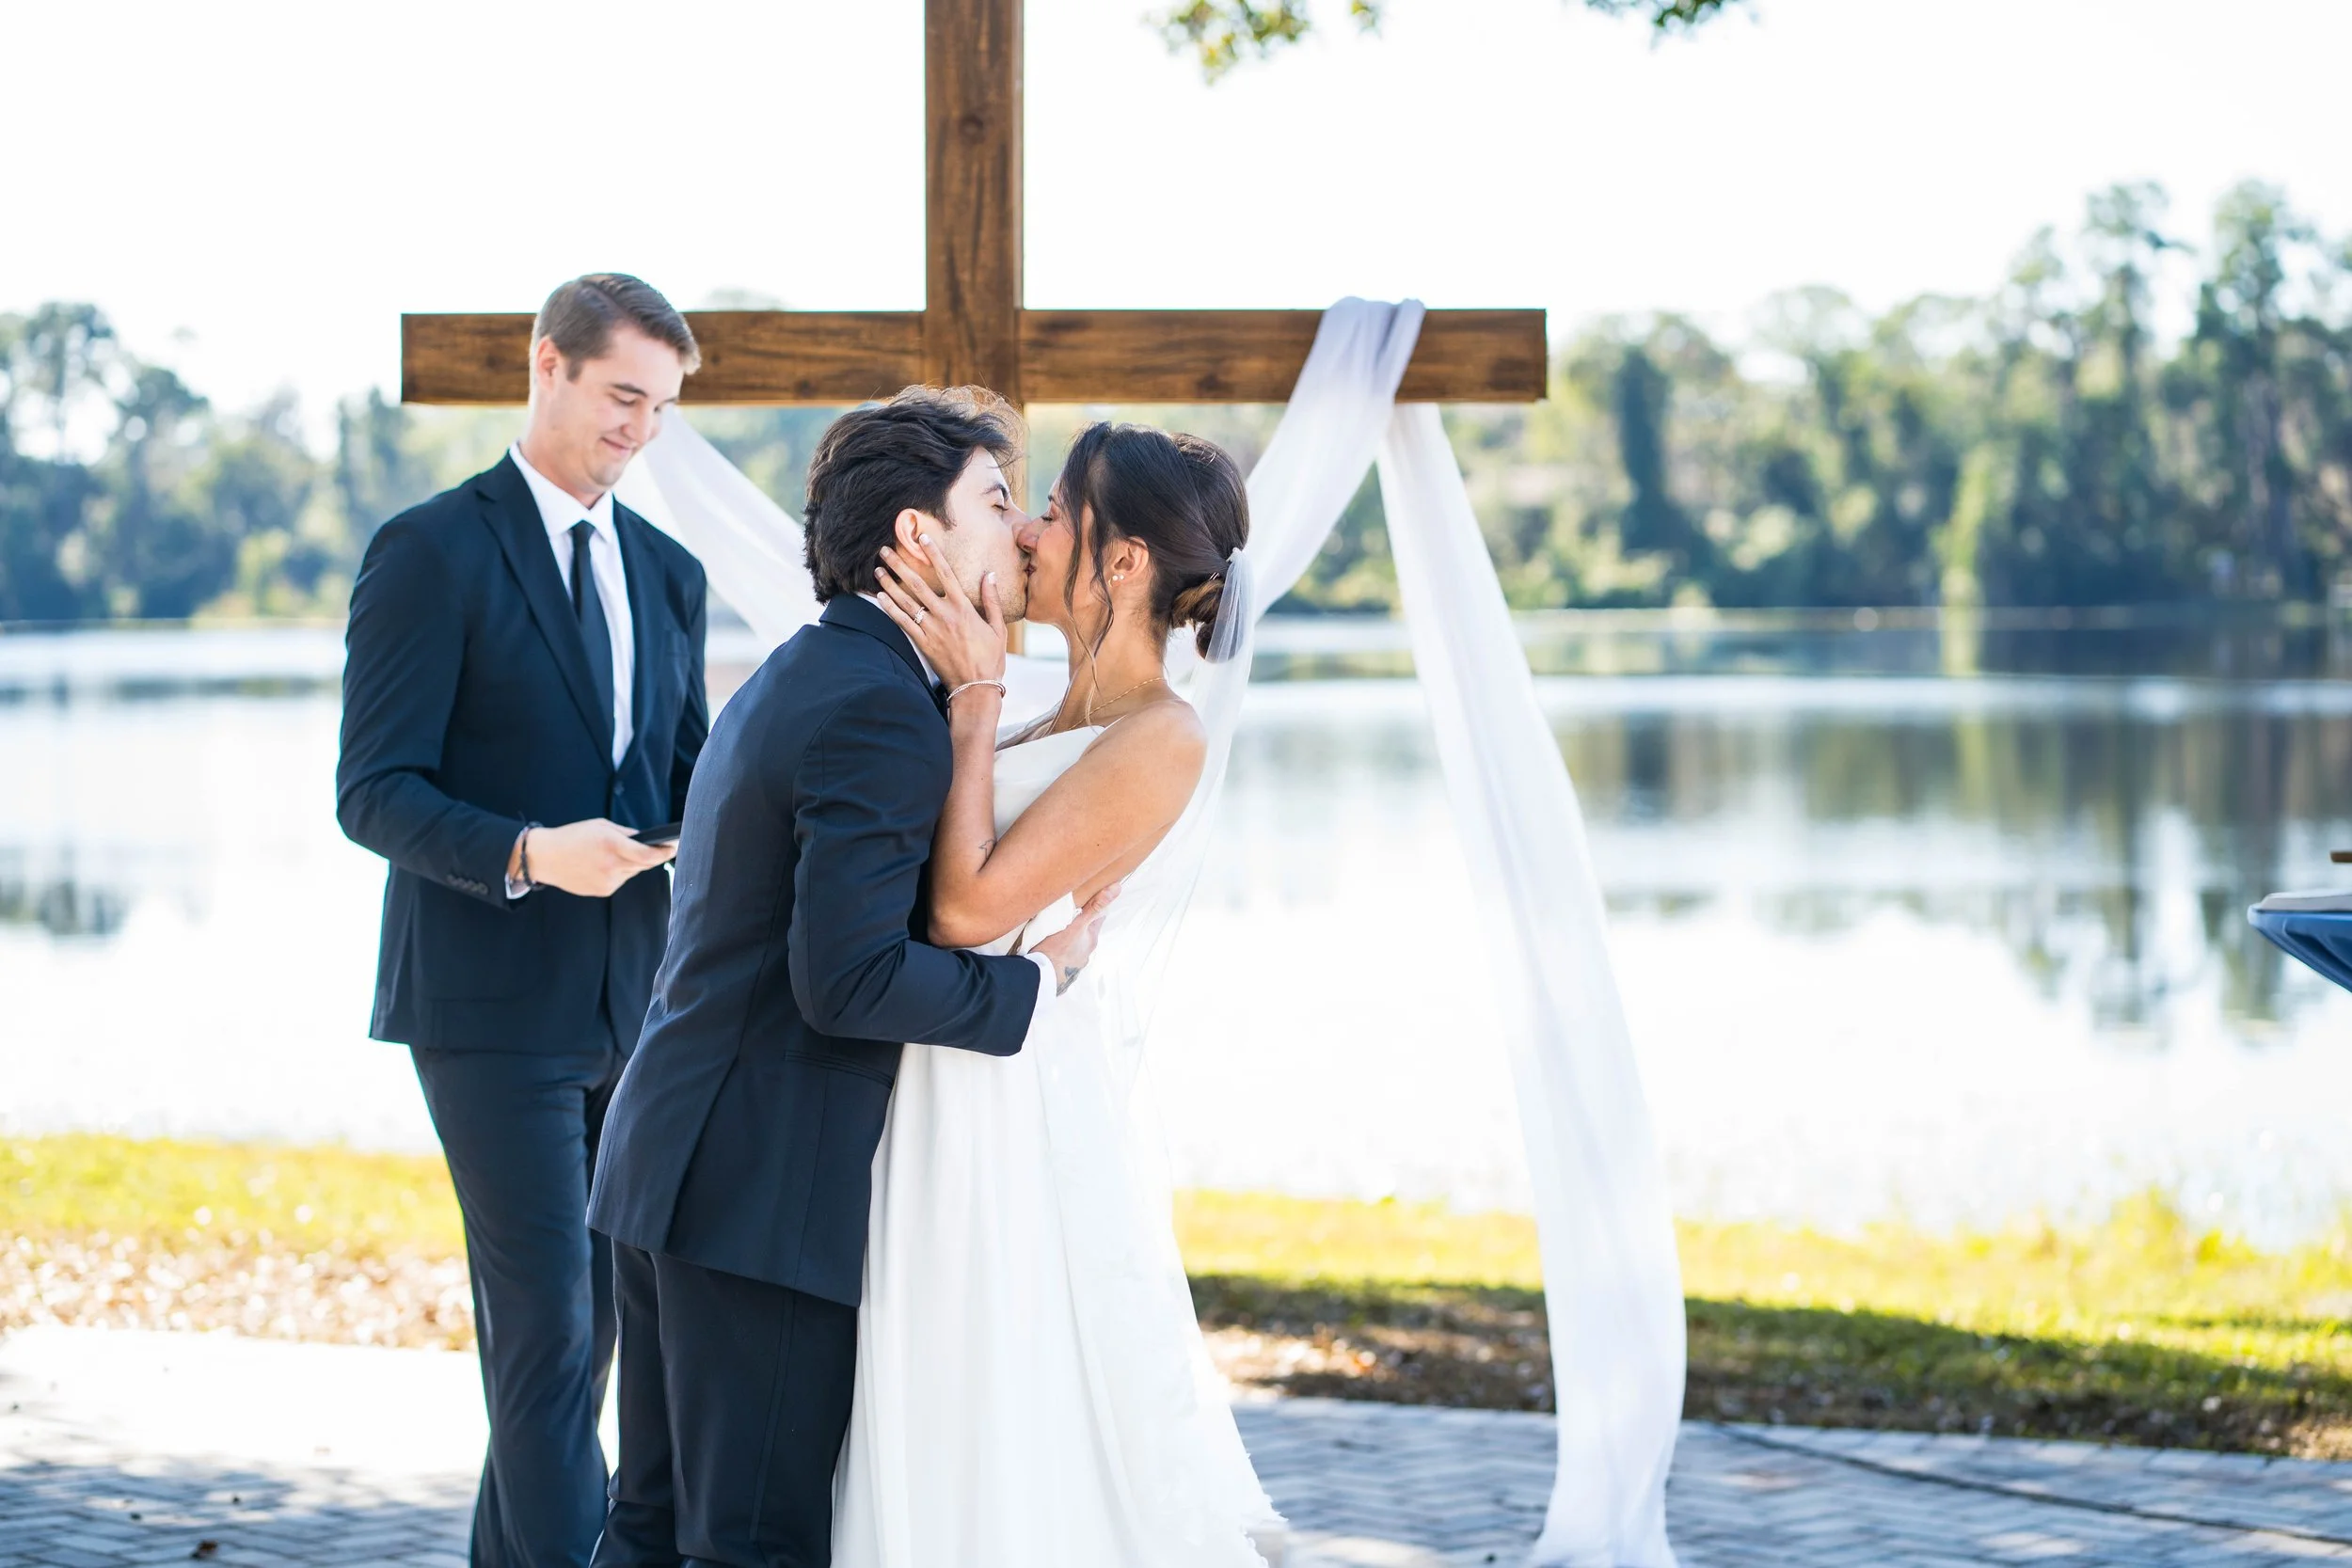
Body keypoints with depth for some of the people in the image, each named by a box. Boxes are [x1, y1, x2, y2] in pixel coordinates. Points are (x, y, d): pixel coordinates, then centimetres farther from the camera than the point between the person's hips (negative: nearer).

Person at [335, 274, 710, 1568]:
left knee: (588, 1320, 10)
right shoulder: (431, 552, -7)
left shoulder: (668, 575, 14)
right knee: (549, 1331, -10)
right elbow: (373, 792, -12)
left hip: (632, 1009, 7)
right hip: (491, 1009, -7)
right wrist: (528, 856, -26)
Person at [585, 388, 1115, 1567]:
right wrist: (1040, 978, -12)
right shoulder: (884, 712, -16)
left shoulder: (797, 677, 16)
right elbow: (848, 977, -23)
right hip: (768, 1192, -10)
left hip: (669, 1161, 10)